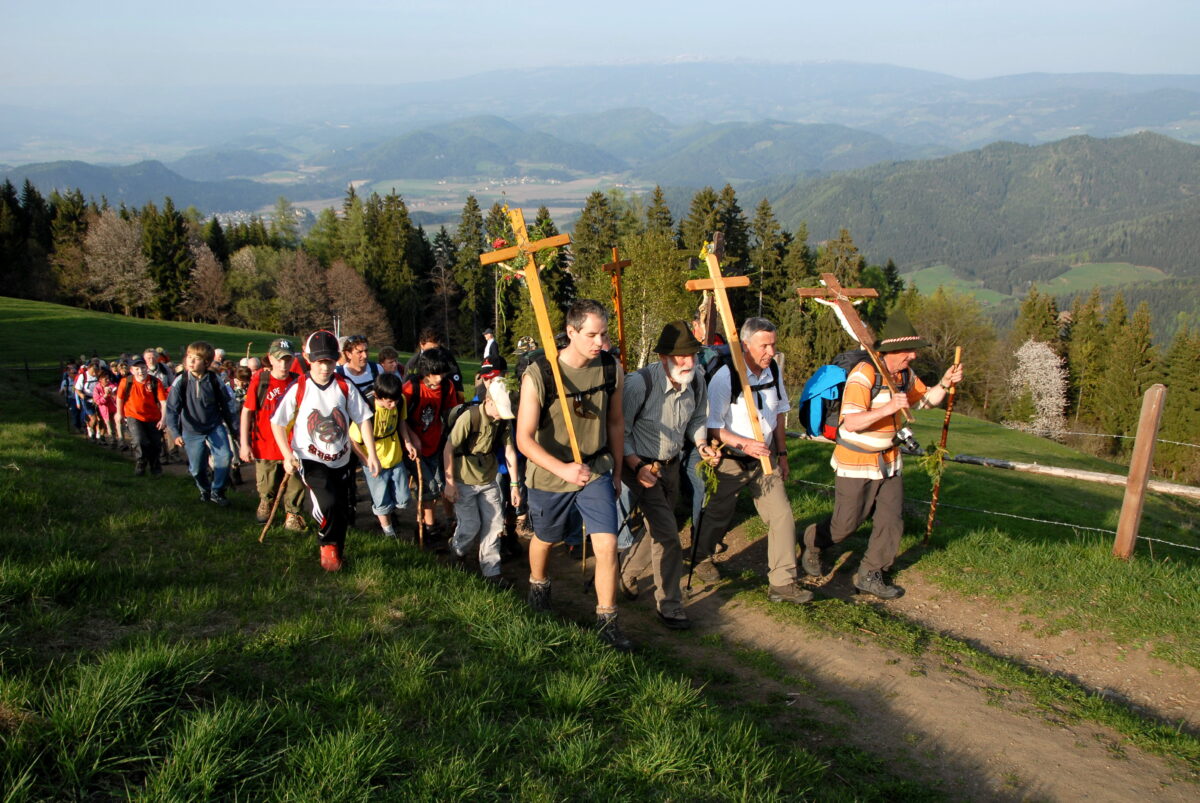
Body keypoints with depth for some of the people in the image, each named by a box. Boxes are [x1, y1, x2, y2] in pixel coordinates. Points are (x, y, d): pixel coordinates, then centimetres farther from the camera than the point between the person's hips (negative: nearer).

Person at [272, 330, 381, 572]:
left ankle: (337, 550, 37)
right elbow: (278, 422, -3)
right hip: (310, 459, -3)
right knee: (327, 503, -22)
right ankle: (327, 545, 5)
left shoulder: (344, 387, -4)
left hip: (340, 459, 3)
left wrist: (372, 454, -6)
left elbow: (363, 419, -1)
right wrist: (287, 456, -10)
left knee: (340, 509, 11)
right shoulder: (298, 389, -10)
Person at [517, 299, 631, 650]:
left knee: (607, 544, -10)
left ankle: (606, 622, 7)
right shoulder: (539, 375, -23)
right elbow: (524, 439, -24)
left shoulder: (610, 368, -10)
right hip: (549, 474, -2)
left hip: (596, 470, 2)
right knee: (545, 539, 21)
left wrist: (617, 471, 12)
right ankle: (538, 584, 53)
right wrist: (562, 468, -39)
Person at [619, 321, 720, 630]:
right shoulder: (640, 383, -26)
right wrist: (637, 466, -26)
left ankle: (625, 576, 45)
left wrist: (701, 444, -7)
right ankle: (670, 606, 5)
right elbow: (620, 432, -18)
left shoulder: (696, 379, -7)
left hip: (672, 465, 7)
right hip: (643, 466, -6)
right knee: (667, 537, -11)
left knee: (658, 532, 20)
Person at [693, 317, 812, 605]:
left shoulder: (774, 371, 0)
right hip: (731, 461, -5)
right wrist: (745, 444, -30)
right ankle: (701, 558, 42)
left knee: (782, 515, -7)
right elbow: (712, 427, -19)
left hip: (765, 459, 5)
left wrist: (781, 453, 15)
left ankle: (782, 583, 2)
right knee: (718, 515, 13)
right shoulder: (726, 376, -20)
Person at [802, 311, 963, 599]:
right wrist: (888, 408, -40)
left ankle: (869, 575, 17)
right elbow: (850, 423, -30)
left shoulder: (904, 375, 3)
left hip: (888, 462, 7)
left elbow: (927, 399, 19)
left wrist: (944, 384, -1)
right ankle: (812, 542, 33)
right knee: (845, 524, 3)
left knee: (891, 521, 3)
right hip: (856, 463, -7)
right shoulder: (863, 375, -23)